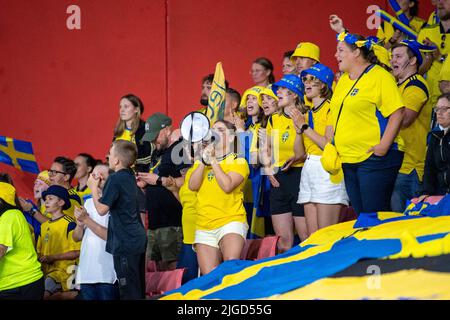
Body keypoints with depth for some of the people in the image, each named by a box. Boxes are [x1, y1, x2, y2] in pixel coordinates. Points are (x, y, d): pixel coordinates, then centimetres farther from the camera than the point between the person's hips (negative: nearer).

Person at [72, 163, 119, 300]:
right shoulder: (88, 203, 14)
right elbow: (76, 238, 16)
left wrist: (86, 220, -13)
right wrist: (80, 224, -6)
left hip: (107, 274, -6)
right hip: (86, 272, 6)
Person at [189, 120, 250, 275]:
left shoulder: (239, 162, 4)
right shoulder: (201, 161, 18)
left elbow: (227, 186, -14)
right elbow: (193, 186, 1)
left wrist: (213, 160, -9)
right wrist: (204, 160, -7)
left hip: (231, 222, -4)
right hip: (204, 227, 4)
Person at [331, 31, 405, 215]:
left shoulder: (379, 77, -10)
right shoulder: (343, 80, 16)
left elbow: (397, 113, -16)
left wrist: (383, 146, -22)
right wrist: (331, 145, 15)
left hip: (374, 158, -8)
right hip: (349, 160, 8)